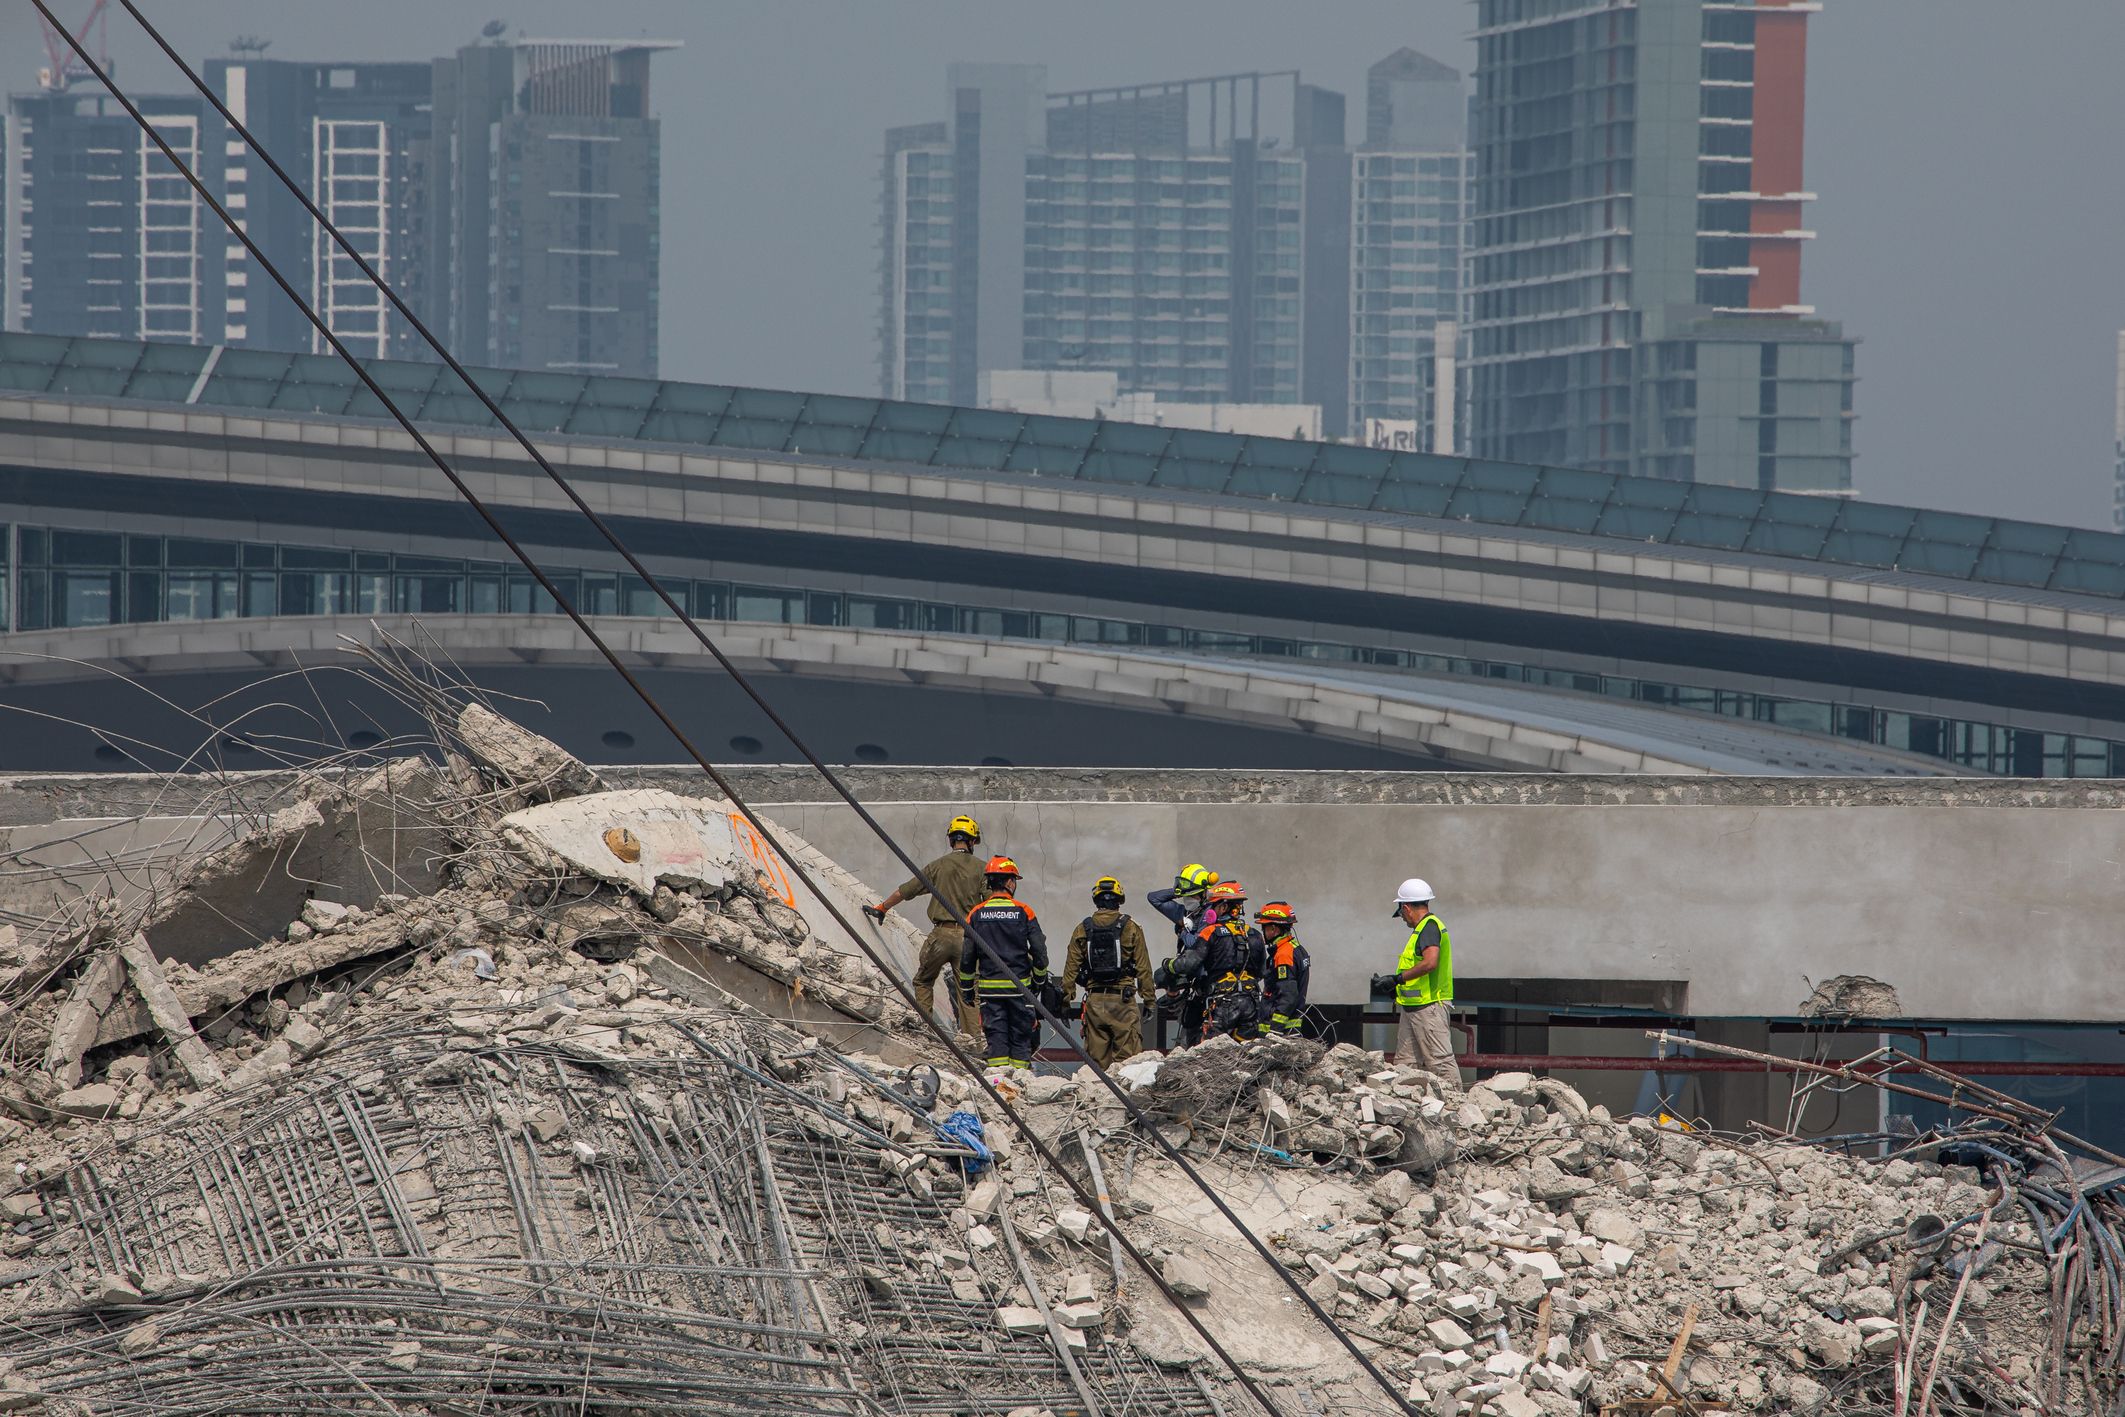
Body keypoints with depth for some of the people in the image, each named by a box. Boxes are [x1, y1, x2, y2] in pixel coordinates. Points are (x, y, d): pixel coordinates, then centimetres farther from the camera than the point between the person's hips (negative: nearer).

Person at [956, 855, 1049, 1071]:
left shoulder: (976, 914, 0)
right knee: (1020, 1034, 7)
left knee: (996, 1032, 4)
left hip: (989, 986, 1)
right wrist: (1039, 980, 14)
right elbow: (1039, 950, -2)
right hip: (1020, 986, -1)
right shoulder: (1023, 912, -5)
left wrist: (967, 988, 13)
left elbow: (967, 956, 3)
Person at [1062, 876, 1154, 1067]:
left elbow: (1071, 968, 5)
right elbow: (1143, 967, -2)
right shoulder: (1131, 929, -2)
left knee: (1096, 1057, 7)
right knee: (1127, 1052, -2)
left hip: (1094, 999, 2)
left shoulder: (1082, 930, 4)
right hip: (1123, 999, -2)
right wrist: (1149, 998, 4)